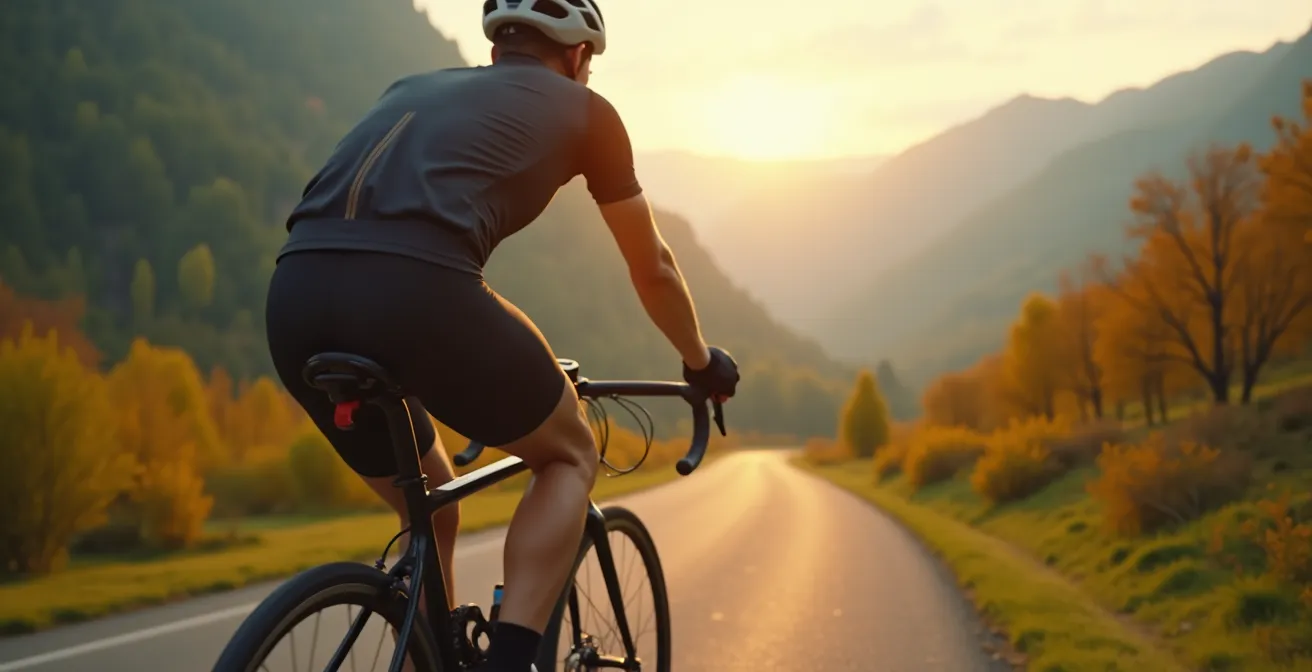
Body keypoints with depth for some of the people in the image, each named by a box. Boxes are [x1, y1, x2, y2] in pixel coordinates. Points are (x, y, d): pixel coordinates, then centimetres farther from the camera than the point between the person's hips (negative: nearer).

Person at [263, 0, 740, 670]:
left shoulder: (414, 88, 36)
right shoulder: (583, 108, 22)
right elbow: (654, 269, 30)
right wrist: (702, 360, 49)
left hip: (294, 297, 6)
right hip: (414, 292, -6)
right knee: (570, 456, 21)